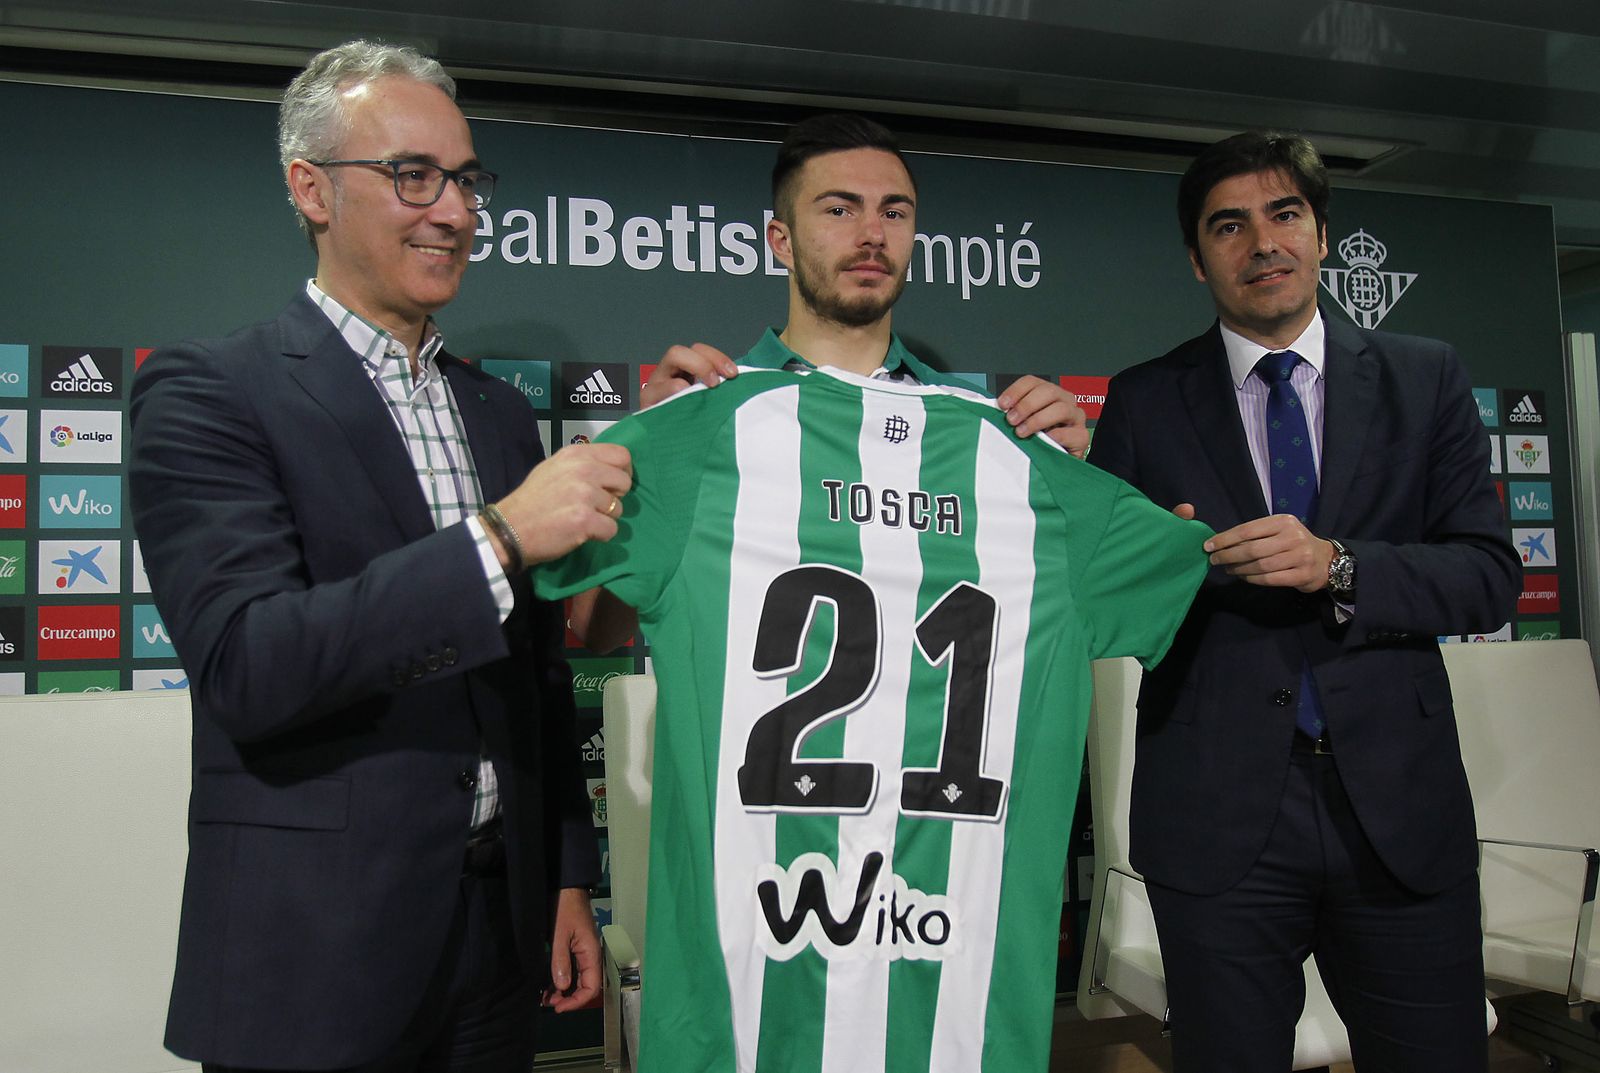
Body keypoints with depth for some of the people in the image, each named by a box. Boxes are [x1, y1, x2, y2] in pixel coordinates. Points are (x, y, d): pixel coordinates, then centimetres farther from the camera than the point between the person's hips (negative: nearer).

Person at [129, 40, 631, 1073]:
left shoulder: (503, 413, 9)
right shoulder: (206, 393, -9)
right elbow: (243, 665, -22)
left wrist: (570, 879, 12)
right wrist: (499, 538, -27)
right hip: (315, 953, -5)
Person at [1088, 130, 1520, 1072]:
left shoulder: (1426, 378, 7)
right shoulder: (1144, 401, 4)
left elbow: (1491, 576, 0)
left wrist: (1337, 566, -16)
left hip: (1400, 804, 1)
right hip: (1217, 813, -1)